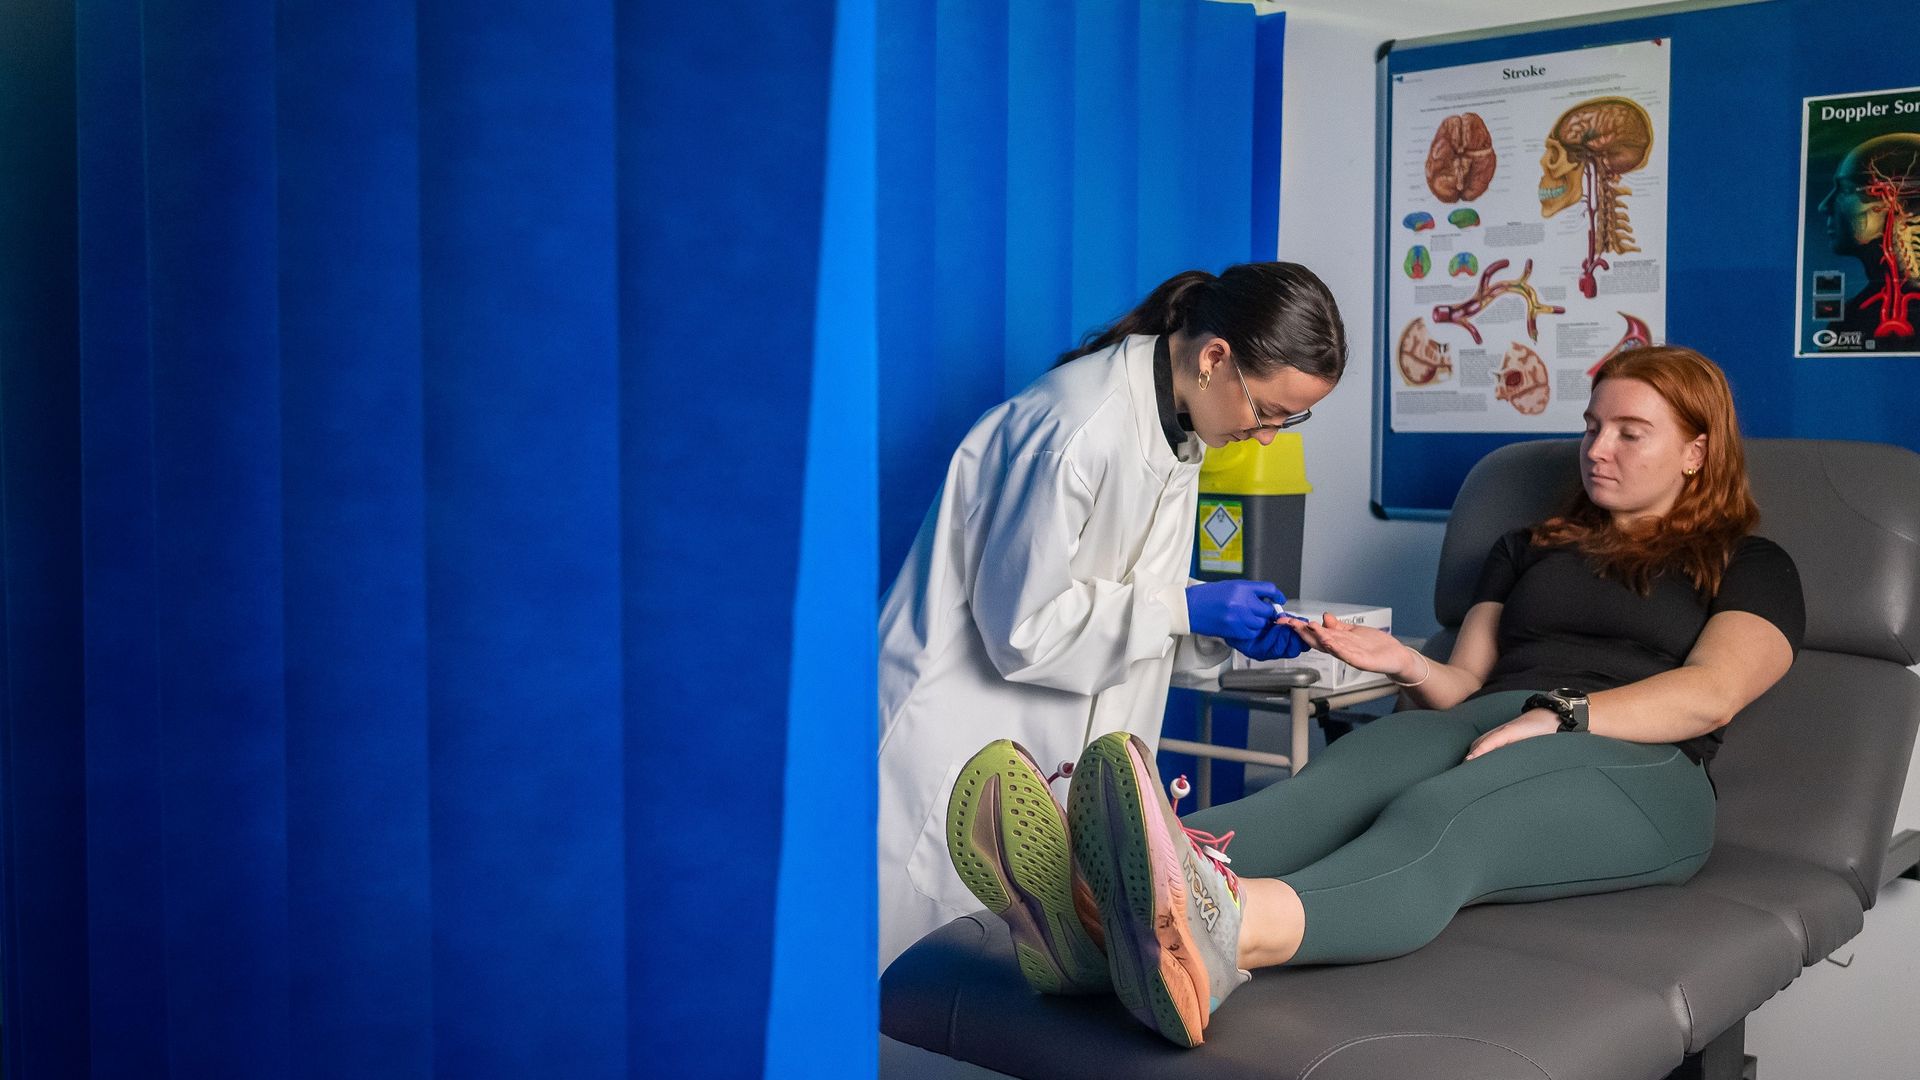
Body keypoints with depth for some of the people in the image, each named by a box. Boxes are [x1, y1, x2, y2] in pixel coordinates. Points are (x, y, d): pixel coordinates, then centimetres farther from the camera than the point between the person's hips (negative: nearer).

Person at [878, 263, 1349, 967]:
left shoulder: (1174, 426, 5)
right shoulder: (1082, 427, -24)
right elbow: (1020, 624, -22)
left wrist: (1224, 630, -3)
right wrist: (1187, 608, -18)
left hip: (1059, 747, 9)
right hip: (965, 737, -8)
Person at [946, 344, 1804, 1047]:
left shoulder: (1748, 565, 19)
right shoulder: (1532, 546, 32)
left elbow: (1710, 693, -1)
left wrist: (1561, 716, -16)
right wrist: (1402, 663, 1)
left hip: (1634, 764, -4)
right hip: (1485, 729, 4)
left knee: (1439, 818, -40)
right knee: (1332, 784, -33)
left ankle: (1223, 933, -72)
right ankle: (1104, 890, -64)